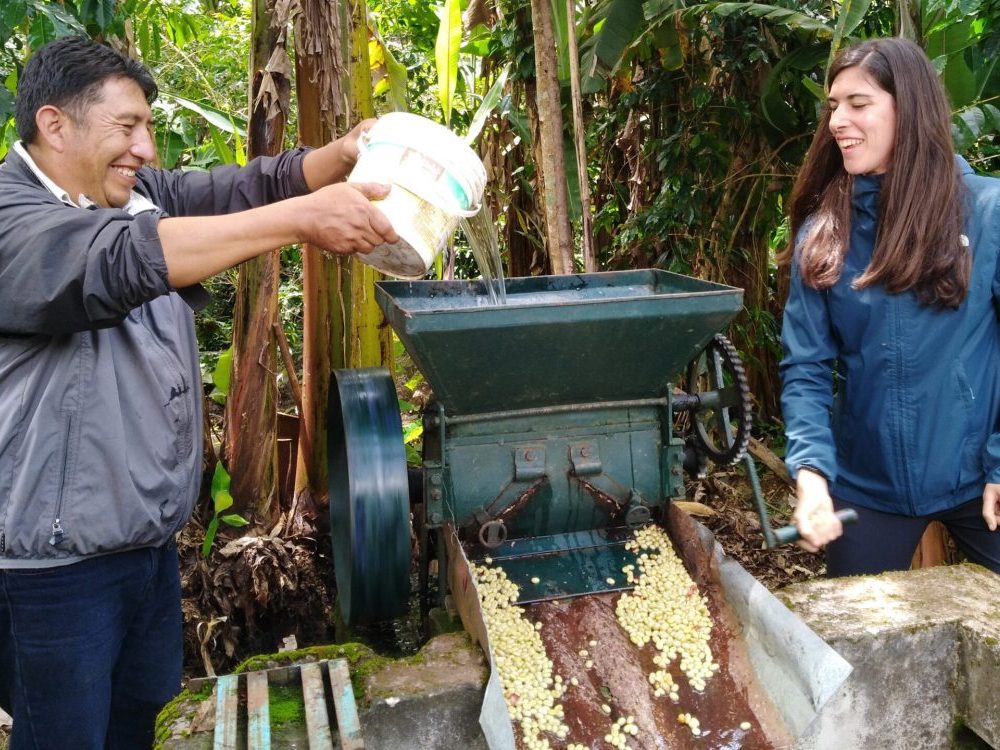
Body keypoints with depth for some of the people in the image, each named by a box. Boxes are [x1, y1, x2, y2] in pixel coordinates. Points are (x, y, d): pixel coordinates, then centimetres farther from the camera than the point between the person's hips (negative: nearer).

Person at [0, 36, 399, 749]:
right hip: (58, 565, -7)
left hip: (153, 537, 8)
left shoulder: (142, 194, 5)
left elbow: (246, 186, 0)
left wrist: (343, 155, -20)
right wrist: (302, 219, -40)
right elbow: (119, 259, -37)